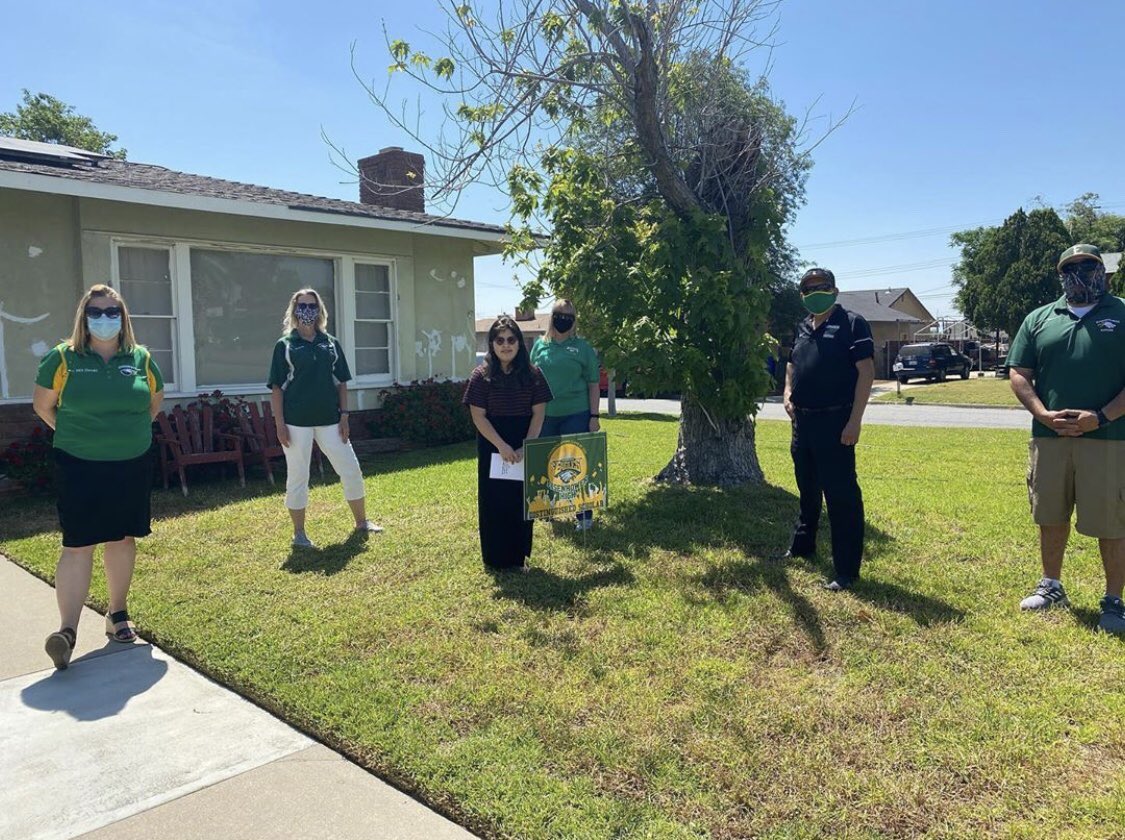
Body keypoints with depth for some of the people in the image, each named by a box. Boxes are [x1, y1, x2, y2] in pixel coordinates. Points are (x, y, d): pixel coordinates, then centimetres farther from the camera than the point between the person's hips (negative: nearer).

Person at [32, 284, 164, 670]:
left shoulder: (141, 358, 1)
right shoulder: (63, 358, -5)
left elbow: (155, 400, 16)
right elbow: (42, 404, 4)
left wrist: (129, 431, 10)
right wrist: (74, 435, 5)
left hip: (132, 465, 3)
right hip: (79, 468, -3)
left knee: (123, 540, 11)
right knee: (78, 546, -6)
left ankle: (117, 615, 25)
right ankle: (67, 630, -5)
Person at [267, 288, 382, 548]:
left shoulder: (331, 344, 8)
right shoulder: (284, 345, 0)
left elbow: (341, 382, 10)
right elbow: (277, 387, -2)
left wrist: (344, 415, 2)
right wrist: (279, 423, -9)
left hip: (329, 420, 3)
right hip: (297, 422, -3)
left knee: (351, 470, 7)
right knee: (297, 477, 4)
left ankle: (362, 522, 24)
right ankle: (299, 533, 17)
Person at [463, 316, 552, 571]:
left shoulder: (532, 374, 0)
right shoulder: (482, 375, -4)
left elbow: (538, 412, -1)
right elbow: (478, 416, -8)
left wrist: (526, 446, -12)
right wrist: (502, 446, -17)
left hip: (525, 445, 2)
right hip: (492, 446, -1)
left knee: (523, 500, 7)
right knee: (494, 501, 4)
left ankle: (519, 556, 20)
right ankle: (496, 558, 16)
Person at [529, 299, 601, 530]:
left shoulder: (582, 347, 1)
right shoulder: (540, 346, 8)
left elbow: (593, 384, 1)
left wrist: (595, 416, -4)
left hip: (576, 415, -3)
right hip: (545, 415, 3)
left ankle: (584, 515, 12)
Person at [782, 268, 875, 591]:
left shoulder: (852, 324, -8)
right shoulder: (802, 327, 14)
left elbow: (866, 372, -13)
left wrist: (855, 421, -19)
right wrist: (787, 394, 6)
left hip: (835, 422, -7)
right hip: (802, 420, 8)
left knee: (841, 494, -5)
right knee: (807, 489, 21)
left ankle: (847, 570, 2)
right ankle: (802, 545, 38)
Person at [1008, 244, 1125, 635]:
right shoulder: (1039, 319, 11)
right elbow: (1018, 375, 7)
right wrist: (1045, 415, -8)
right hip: (1049, 438, 3)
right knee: (1050, 517, 13)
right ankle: (1051, 586, 29)